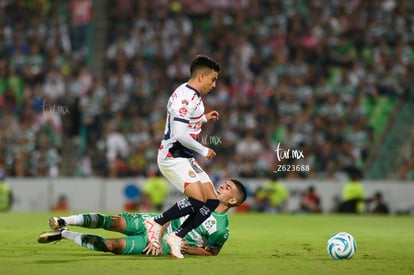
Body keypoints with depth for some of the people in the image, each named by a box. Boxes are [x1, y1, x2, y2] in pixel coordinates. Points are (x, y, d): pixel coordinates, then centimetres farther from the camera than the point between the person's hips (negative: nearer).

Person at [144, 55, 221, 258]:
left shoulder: (192, 96, 15)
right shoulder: (185, 97, -18)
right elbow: (180, 134, -24)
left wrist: (204, 119, 22)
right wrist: (204, 151, -14)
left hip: (186, 158, 10)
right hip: (173, 157, -10)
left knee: (212, 201, 1)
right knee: (197, 200, -23)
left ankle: (176, 237, 3)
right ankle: (156, 223, -9)